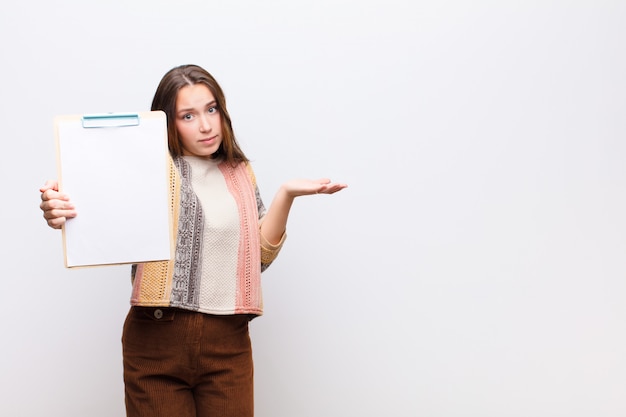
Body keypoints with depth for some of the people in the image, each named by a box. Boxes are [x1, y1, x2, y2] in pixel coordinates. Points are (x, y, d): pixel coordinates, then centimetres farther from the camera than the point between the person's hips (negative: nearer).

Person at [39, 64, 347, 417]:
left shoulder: (240, 173, 12)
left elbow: (260, 254, 7)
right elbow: (107, 223, -16)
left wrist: (286, 195, -5)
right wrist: (60, 212, -37)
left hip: (228, 341, 3)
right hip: (157, 339, -3)